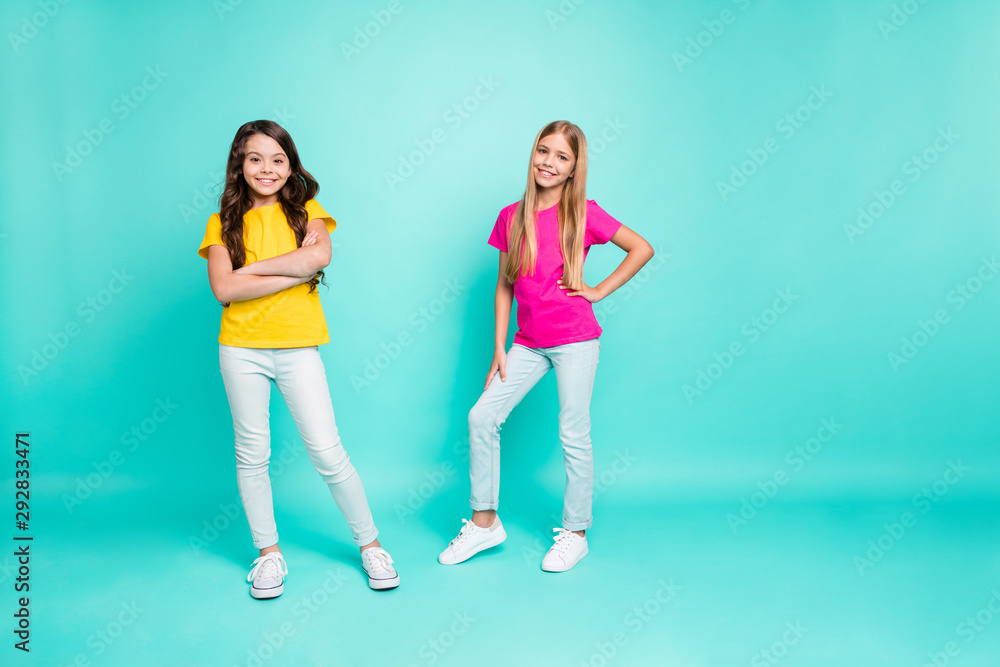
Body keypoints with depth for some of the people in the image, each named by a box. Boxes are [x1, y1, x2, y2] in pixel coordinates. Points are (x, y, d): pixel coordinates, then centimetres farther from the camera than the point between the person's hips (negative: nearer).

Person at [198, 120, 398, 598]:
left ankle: (370, 545, 16)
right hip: (242, 351, 2)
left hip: (298, 349, -1)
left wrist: (251, 268, -11)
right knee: (252, 455, 9)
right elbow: (223, 288, -9)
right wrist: (296, 270, -13)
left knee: (328, 454, 0)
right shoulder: (223, 222, 5)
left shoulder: (306, 210, 5)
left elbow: (320, 254, -16)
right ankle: (269, 553, 26)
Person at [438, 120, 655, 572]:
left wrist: (599, 291, -4)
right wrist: (498, 350, 5)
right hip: (529, 343, 4)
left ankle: (575, 533, 20)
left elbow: (642, 249, 1)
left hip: (575, 340, -4)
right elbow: (504, 287, 9)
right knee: (481, 416, -4)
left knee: (573, 435, 2)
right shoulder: (511, 218, 5)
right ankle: (484, 522, 12)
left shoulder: (583, 213, -5)